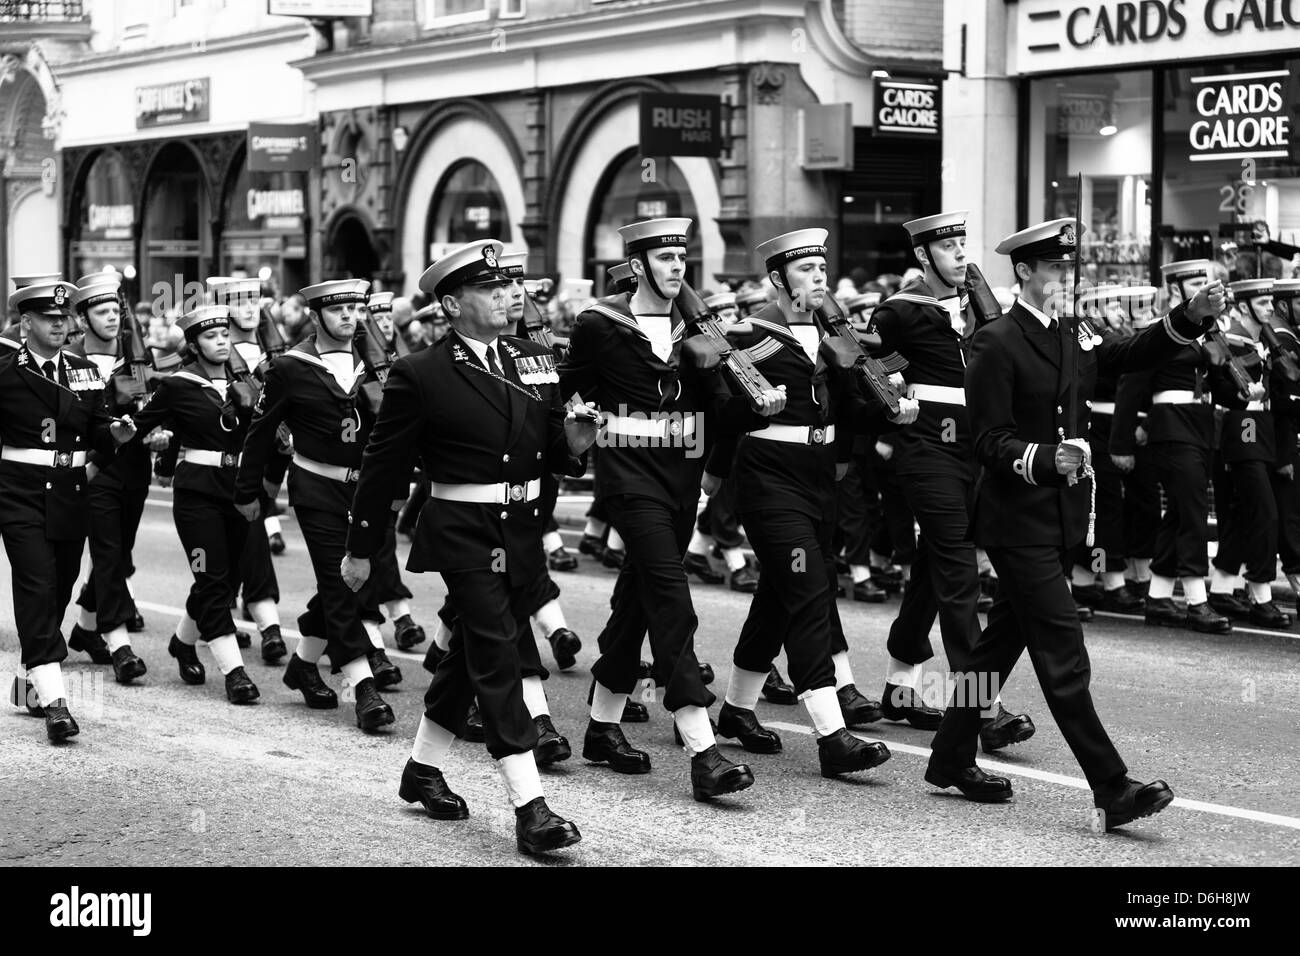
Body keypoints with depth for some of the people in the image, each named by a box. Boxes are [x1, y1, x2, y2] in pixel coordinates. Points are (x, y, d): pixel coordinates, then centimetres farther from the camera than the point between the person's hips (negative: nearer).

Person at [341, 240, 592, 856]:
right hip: (463, 533, -6)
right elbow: (384, 464, -3)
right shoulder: (419, 374, -9)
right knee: (498, 657, -12)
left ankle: (423, 771, 35)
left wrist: (573, 442, -10)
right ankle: (529, 809, -14)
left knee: (472, 655, 17)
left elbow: (554, 451, 14)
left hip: (521, 531, 6)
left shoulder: (535, 360, 8)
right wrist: (360, 547, 1)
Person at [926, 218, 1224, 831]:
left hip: (1059, 519, 8)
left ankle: (951, 758, 28)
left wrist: (1194, 317, -11)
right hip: (1019, 521, -8)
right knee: (1063, 656, -9)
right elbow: (991, 443, -14)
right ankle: (1112, 791, -10)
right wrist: (1046, 459, -30)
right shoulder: (995, 344, -11)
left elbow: (1134, 355, 2)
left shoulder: (1077, 339, 12)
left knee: (1004, 637, 16)